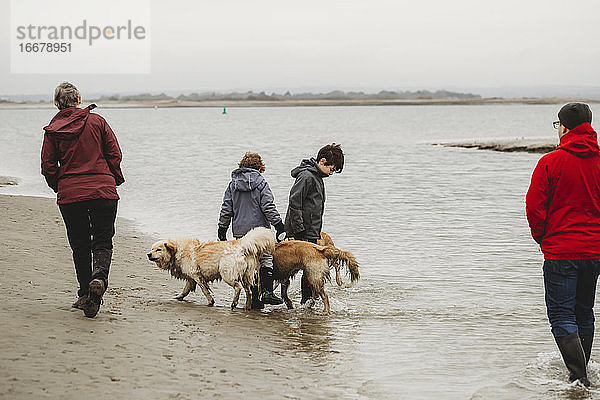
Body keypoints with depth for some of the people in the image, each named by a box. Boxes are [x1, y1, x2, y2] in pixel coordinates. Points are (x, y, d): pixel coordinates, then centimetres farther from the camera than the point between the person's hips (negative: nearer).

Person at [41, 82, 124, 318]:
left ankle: (85, 295, 11)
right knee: (102, 241, 3)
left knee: (80, 245, 12)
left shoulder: (52, 130, 3)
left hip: (69, 194, 1)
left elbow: (48, 166, 2)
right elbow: (114, 154, 0)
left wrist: (58, 187, 18)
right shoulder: (96, 121, 1)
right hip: (103, 191, -1)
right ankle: (99, 277, -25)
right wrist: (115, 180, 13)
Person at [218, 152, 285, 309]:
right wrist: (279, 225, -5)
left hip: (239, 231, 3)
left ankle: (254, 299, 4)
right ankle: (267, 292, -1)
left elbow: (226, 209, 7)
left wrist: (222, 230, 13)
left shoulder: (233, 184, 7)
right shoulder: (261, 183, -3)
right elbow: (268, 207, -9)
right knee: (266, 259, 8)